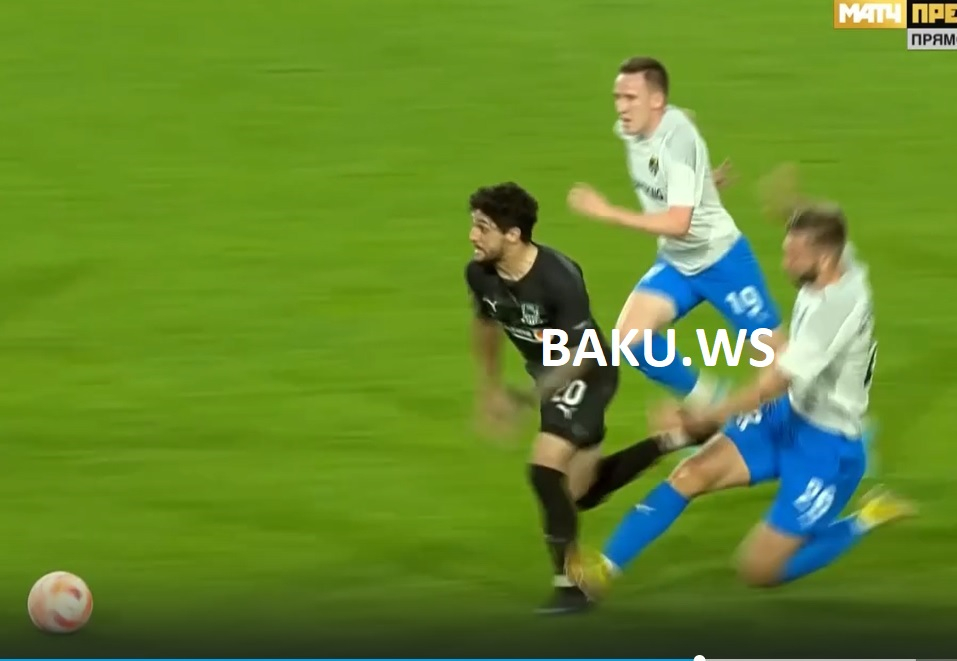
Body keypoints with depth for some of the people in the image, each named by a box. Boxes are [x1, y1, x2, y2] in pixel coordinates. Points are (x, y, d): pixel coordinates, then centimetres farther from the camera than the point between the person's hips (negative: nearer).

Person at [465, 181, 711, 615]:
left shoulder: (558, 279, -34)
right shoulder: (479, 274, -14)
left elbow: (584, 353, -26)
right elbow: (486, 325, 8)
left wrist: (531, 397, -28)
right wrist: (490, 389, 12)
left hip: (587, 376, -8)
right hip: (550, 375, 8)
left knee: (546, 470, -21)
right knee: (581, 491, 16)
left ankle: (569, 586, -9)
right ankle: (673, 441, 31)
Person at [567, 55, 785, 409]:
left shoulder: (677, 137, -30)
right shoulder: (628, 130, -7)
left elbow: (678, 222, -36)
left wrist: (608, 213, -37)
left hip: (722, 259, -7)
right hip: (675, 261, 7)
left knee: (776, 353, 1)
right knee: (630, 338, -10)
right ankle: (705, 400, 10)